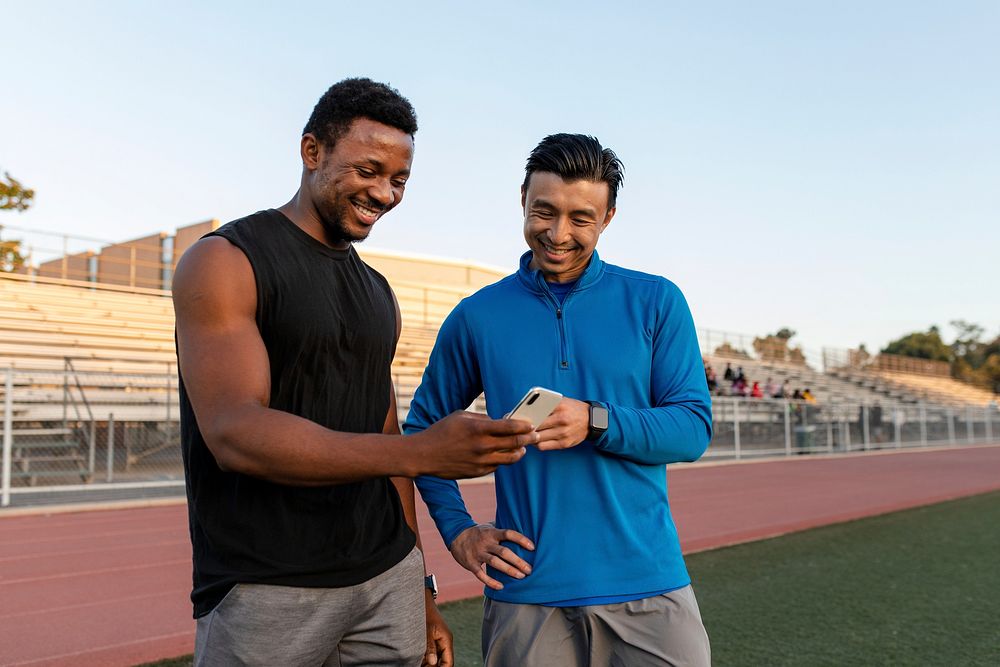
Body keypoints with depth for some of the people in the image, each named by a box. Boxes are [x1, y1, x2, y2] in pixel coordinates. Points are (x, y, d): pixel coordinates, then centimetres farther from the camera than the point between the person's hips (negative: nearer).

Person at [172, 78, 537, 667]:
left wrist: (419, 593, 15)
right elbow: (234, 434, -21)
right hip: (265, 592, -5)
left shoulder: (379, 295, 13)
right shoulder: (225, 262, -7)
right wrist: (421, 453, -30)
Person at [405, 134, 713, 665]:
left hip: (648, 585, 0)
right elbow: (423, 427, 12)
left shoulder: (656, 302, 1)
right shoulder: (477, 317, 3)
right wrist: (456, 530, 1)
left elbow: (694, 428, -3)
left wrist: (596, 423, -19)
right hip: (526, 591, 1)